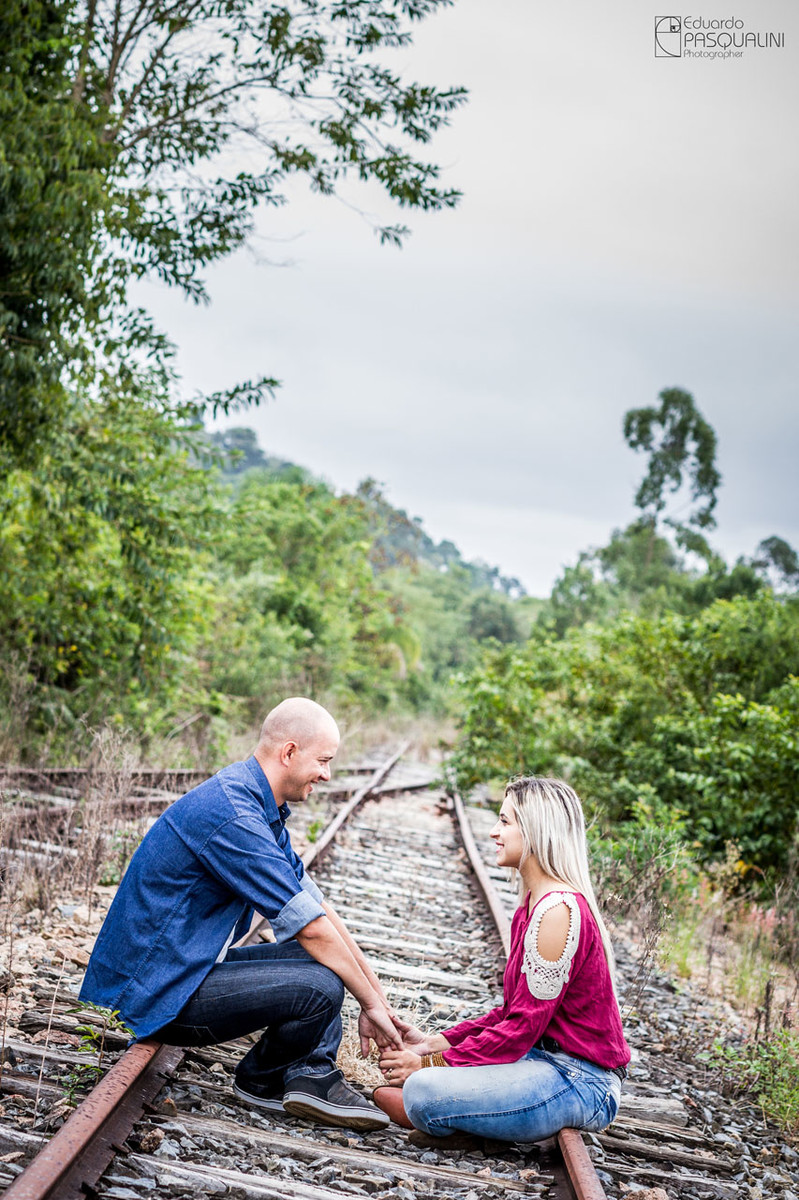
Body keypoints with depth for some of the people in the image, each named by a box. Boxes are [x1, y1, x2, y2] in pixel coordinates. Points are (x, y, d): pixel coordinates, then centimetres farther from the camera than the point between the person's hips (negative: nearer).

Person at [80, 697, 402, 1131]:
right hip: (155, 994, -11)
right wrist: (371, 1003, -11)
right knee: (319, 987, -25)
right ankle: (260, 1080, 2)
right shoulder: (230, 814, -24)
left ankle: (312, 1075, -3)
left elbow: (316, 904, 11)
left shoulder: (259, 808, 10)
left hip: (189, 968, 11)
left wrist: (374, 986, 8)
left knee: (321, 958, 15)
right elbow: (309, 927, -22)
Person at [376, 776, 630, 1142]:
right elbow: (513, 1012, 14)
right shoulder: (534, 904, 11)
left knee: (424, 1092, -27)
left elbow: (523, 1028, -20)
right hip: (549, 1060, 10)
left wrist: (430, 1064, -14)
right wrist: (433, 1042, 5)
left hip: (581, 1084, -10)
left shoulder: (558, 909, -20)